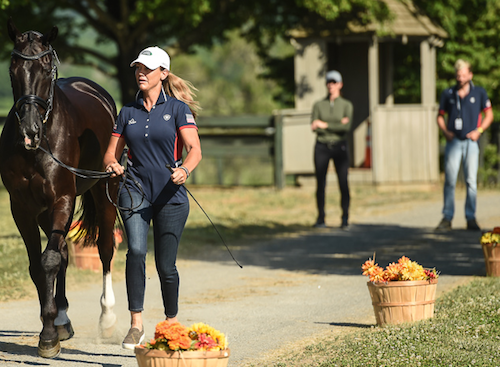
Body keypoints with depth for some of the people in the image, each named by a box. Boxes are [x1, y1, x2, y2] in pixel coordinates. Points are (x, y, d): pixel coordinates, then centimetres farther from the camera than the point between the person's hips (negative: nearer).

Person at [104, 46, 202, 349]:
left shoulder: (177, 108, -1)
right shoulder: (128, 112, 10)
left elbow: (195, 149, -10)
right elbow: (111, 153, 11)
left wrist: (185, 170, -32)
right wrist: (113, 164, -13)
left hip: (171, 196, -2)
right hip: (135, 192, 2)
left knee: (166, 265, 4)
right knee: (136, 250, -22)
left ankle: (172, 323, 28)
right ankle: (136, 324, -19)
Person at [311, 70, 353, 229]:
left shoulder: (347, 105, 2)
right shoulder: (318, 105, 4)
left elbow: (346, 128, -13)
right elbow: (314, 127, -9)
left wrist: (325, 125, -15)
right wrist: (338, 124, -15)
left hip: (340, 147, -1)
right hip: (322, 147, 1)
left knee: (343, 183, -6)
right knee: (320, 184, -1)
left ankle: (345, 220, -2)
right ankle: (320, 219, 6)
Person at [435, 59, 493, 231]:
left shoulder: (479, 93, 5)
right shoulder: (448, 94, 8)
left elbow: (489, 115, 10)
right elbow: (440, 116, 15)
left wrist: (478, 131, -4)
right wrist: (445, 131, -2)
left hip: (471, 141, -1)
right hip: (453, 141, 1)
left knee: (471, 181, -1)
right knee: (449, 180, -3)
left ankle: (471, 218, 4)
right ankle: (447, 218, 0)